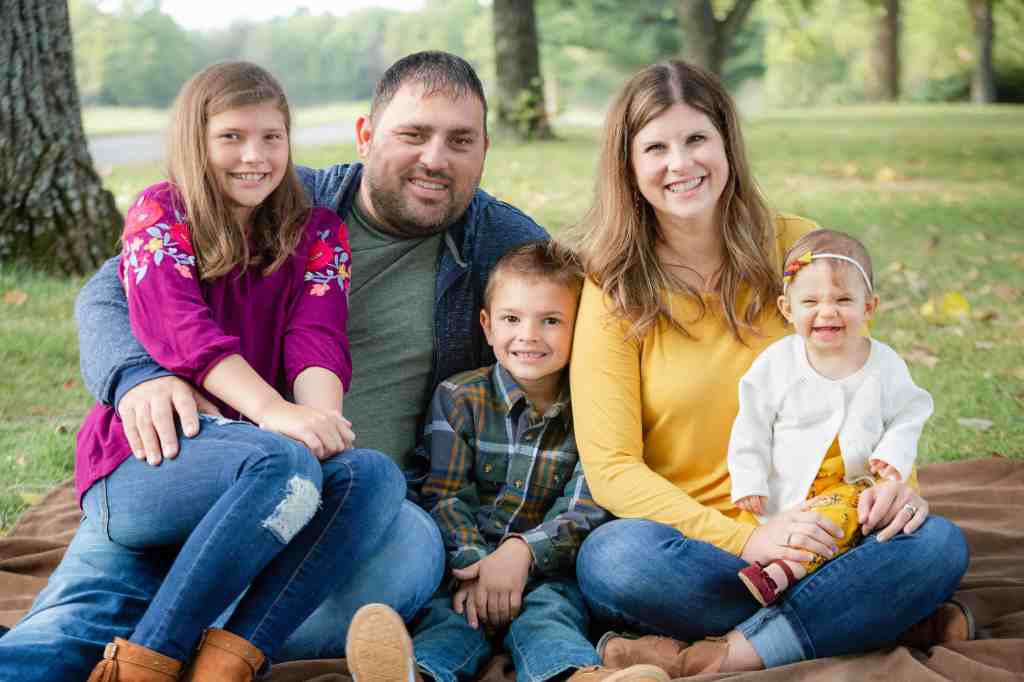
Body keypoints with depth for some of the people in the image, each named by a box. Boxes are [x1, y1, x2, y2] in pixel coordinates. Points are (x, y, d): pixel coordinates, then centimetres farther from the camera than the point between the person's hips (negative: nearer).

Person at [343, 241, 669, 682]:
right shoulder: (459, 398, 9)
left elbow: (584, 515, -4)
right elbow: (444, 498, -1)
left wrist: (521, 550, -23)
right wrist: (472, 565, -20)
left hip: (549, 572, 0)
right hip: (465, 564, 0)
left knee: (546, 613, -32)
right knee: (454, 613, -31)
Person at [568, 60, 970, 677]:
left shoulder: (798, 247, 4)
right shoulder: (615, 291, -2)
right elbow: (611, 466, -9)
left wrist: (893, 478, -10)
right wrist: (744, 540, -22)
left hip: (811, 530, 2)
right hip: (691, 545, -2)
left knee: (937, 544, -25)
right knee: (613, 557, -34)